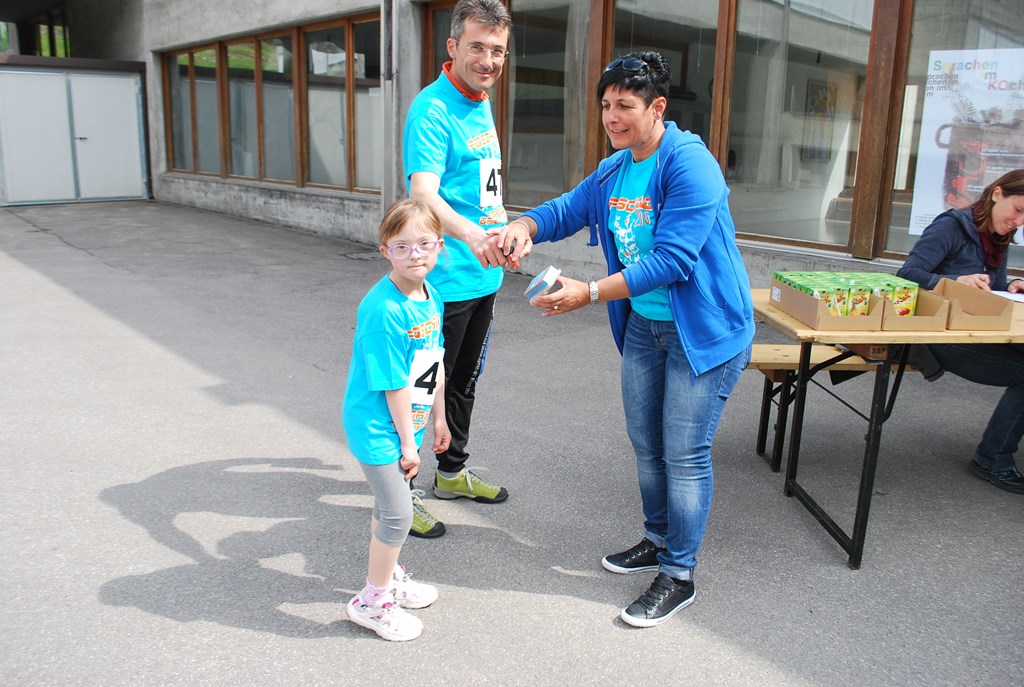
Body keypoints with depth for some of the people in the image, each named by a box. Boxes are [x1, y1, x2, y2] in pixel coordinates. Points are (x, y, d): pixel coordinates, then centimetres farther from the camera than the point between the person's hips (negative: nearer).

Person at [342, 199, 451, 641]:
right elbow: (393, 385, -22)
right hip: (378, 427, -8)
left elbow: (435, 364, 9)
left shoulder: (430, 295, 0)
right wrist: (407, 442, -16)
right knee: (398, 514, -1)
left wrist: (439, 419, 15)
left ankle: (388, 576, 43)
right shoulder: (384, 310, -26)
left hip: (409, 421, 8)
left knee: (388, 504, 23)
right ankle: (372, 602, 19)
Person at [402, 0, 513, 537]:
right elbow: (423, 193, -32)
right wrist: (470, 232, -50)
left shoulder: (483, 104, 11)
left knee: (464, 381, 20)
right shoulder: (432, 110, -17)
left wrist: (505, 233, 24)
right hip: (445, 281, -9)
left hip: (483, 274, 9)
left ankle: (452, 473, 38)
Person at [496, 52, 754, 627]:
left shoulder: (691, 166, -22)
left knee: (684, 453, -1)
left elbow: (672, 260, -29)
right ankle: (659, 540, 38)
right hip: (642, 325, 8)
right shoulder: (613, 171, 4)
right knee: (646, 445, 17)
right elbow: (567, 210, 10)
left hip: (703, 329, -8)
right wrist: (525, 226, -14)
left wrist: (588, 294, -32)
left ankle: (678, 576, 15)